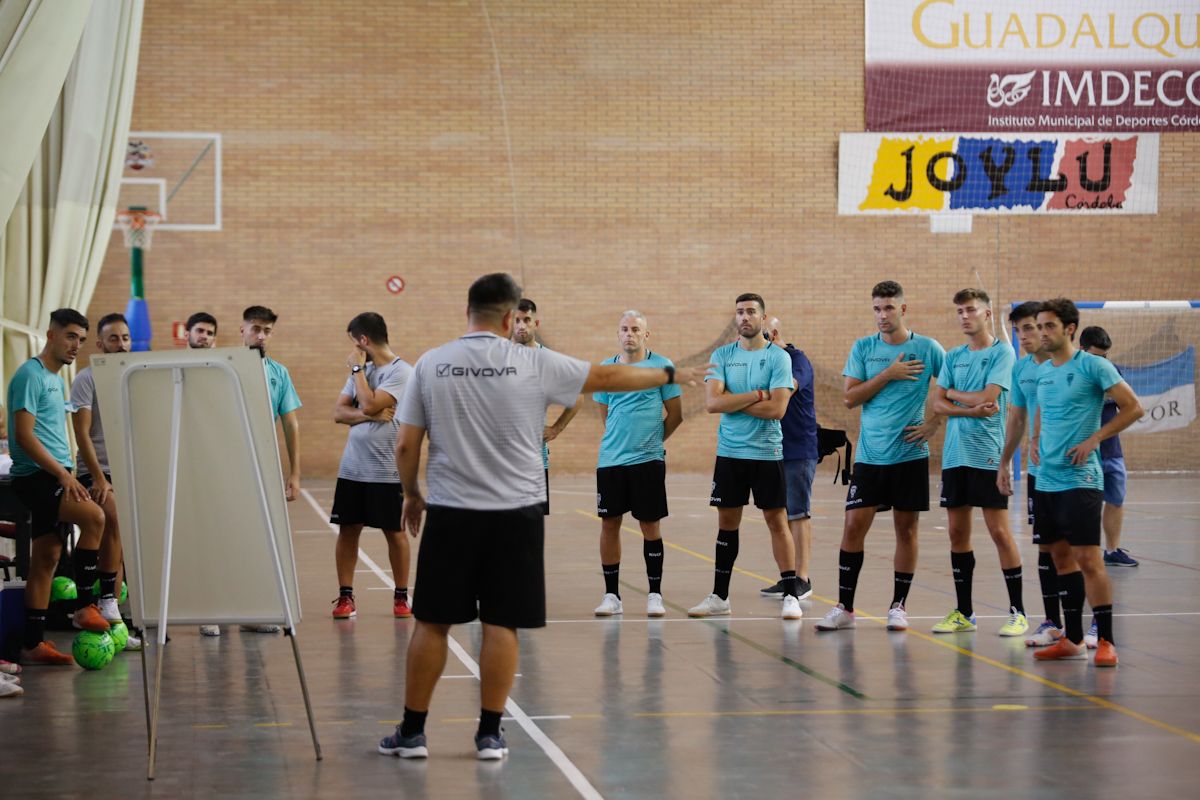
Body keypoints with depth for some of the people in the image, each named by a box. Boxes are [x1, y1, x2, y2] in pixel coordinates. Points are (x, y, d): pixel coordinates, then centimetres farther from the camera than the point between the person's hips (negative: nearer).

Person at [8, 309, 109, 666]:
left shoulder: (57, 380, 19)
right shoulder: (30, 375, -10)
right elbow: (24, 435, -17)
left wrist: (67, 474, 17)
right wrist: (63, 473, -21)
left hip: (54, 477, 10)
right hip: (35, 477, -9)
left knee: (47, 558, 6)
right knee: (93, 516, -26)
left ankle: (33, 644, 8)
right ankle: (85, 607, -19)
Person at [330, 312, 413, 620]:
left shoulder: (400, 371, -9)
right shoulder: (361, 370, 12)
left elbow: (369, 405, -20)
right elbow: (339, 413, 4)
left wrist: (358, 369, -10)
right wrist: (371, 415, -13)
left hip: (387, 471, -6)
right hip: (352, 467, 6)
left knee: (394, 532, 4)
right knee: (347, 529, 5)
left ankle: (401, 596, 15)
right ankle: (345, 596, 12)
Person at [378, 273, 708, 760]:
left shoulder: (430, 365, 0)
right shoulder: (534, 364, -3)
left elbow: (406, 446, 1)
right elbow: (608, 377, 7)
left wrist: (412, 494, 18)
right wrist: (670, 375, 21)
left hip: (450, 513, 1)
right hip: (514, 515, -1)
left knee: (432, 624, 7)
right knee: (501, 626, 5)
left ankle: (412, 732, 13)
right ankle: (490, 734, 8)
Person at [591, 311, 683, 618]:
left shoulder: (662, 366, -2)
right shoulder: (605, 369, 9)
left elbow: (675, 414, 2)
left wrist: (653, 440, 8)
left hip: (648, 459, -3)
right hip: (610, 459, 3)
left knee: (650, 524, 1)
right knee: (609, 523, 3)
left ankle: (655, 595, 10)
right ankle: (611, 595, 11)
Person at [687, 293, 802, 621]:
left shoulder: (779, 357, -5)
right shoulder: (722, 355, 4)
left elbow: (777, 409, -15)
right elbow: (712, 402, -9)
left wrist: (733, 401, -10)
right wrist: (757, 396, -13)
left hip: (767, 453, -3)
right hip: (729, 452, 3)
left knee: (777, 521, -1)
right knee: (727, 521, 9)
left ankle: (791, 595, 3)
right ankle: (719, 597, 16)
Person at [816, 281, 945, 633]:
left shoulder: (928, 349, 0)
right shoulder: (863, 348, 4)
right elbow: (850, 397, -3)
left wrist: (934, 422, -4)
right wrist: (889, 373, -10)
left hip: (910, 454, -1)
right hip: (870, 454, 1)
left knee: (906, 528, 5)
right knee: (853, 526, -3)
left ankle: (899, 606, 15)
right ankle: (844, 607, 4)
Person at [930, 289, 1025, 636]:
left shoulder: (1002, 352, -4)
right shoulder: (953, 356, 14)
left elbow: (988, 397, -15)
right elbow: (938, 403, 5)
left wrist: (954, 393, 1)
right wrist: (972, 410, -12)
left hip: (988, 455, -6)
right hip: (954, 454, 6)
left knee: (999, 532, -6)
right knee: (957, 532, 7)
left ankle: (1018, 612, 0)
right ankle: (963, 613, 15)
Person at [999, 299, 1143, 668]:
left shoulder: (1092, 366, -8)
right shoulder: (1042, 371, 13)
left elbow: (1133, 408, -8)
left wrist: (1093, 440, -13)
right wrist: (1038, 440, 11)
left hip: (1080, 479, -7)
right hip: (1046, 480, 7)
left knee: (1088, 559, -10)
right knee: (1061, 558, 10)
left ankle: (1106, 641, -5)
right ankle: (1073, 640, 16)